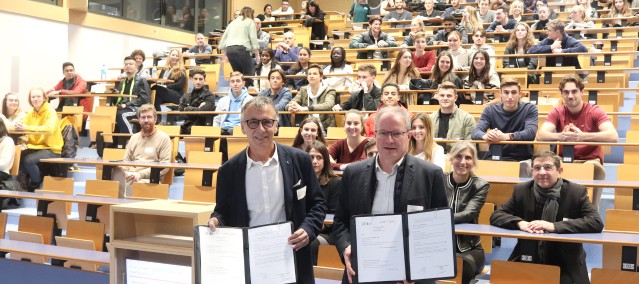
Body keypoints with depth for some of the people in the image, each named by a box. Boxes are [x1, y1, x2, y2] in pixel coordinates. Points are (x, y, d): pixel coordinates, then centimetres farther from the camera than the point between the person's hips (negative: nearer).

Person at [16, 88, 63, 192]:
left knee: (28, 160, -26)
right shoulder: (30, 113, 8)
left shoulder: (50, 112, -13)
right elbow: (24, 126, -1)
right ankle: (29, 178, 13)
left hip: (51, 149, -6)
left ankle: (37, 183, 1)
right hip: (35, 146, 7)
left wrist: (27, 127, -37)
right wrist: (18, 126, -26)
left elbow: (49, 129, -31)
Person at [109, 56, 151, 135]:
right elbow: (119, 98, 27)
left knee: (120, 114, -37)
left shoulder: (141, 80, 7)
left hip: (136, 109, -6)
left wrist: (127, 105, -14)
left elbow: (144, 99, -5)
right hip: (123, 108, 6)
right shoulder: (123, 82, 28)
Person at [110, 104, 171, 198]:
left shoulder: (163, 138, 5)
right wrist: (124, 172, 0)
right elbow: (126, 160, 25)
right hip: (130, 176, 5)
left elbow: (165, 166, -5)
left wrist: (141, 174, -15)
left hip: (150, 179, -5)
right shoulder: (134, 137, 24)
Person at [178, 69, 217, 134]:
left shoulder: (209, 96, 2)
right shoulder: (186, 96, 17)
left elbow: (202, 112, -12)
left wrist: (187, 109, 2)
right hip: (186, 128, 4)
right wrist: (196, 109, -7)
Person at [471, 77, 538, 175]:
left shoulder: (530, 109, 0)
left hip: (523, 159, -2)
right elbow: (475, 133, -10)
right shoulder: (490, 110, 4)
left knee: (525, 166, -33)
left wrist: (506, 136, -35)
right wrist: (486, 136, -35)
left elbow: (531, 133, -17)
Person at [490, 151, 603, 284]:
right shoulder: (521, 191, 2)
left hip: (566, 266, -2)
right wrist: (520, 223, -20)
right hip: (527, 262, 2)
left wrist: (554, 226, -24)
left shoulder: (576, 192, -3)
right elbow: (496, 216, 1)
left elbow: (596, 222, -14)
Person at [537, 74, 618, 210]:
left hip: (590, 160, -2)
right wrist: (560, 136, -38)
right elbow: (540, 135, -15)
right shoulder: (557, 112, 1)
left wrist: (582, 136, -38)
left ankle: (593, 209, -17)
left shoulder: (595, 111, -6)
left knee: (596, 168, -35)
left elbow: (613, 136, -23)